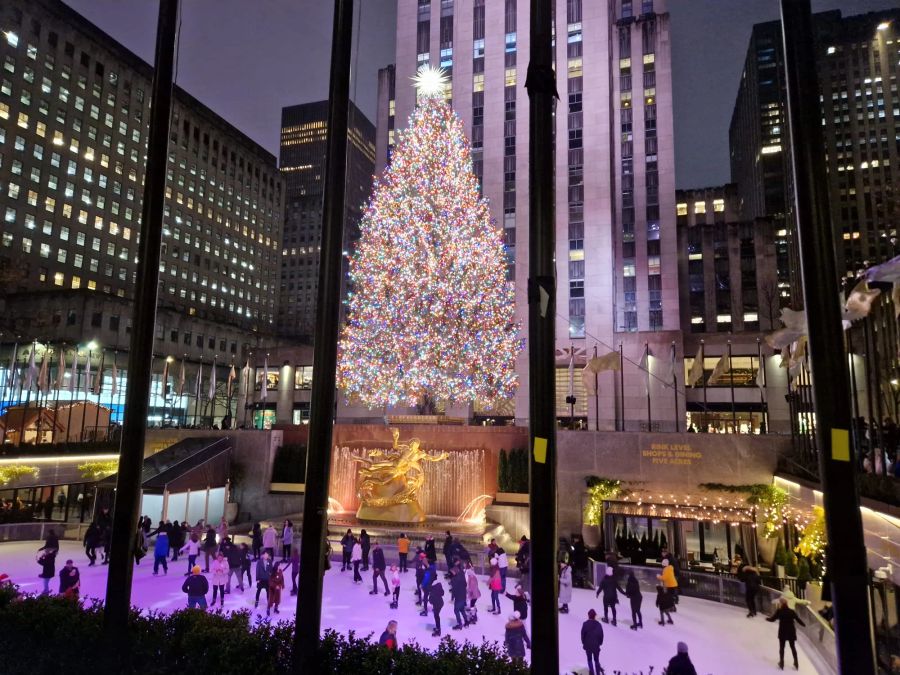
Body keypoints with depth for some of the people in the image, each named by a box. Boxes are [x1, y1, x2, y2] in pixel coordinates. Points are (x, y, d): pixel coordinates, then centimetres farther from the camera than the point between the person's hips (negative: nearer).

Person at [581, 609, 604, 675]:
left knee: (589, 660, 14)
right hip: (596, 645, 1)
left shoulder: (585, 624, -14)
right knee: (596, 660, 17)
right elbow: (601, 635, -4)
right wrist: (600, 643, 10)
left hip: (588, 645, -1)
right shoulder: (598, 624, -11)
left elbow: (582, 634, -7)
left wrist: (583, 643, 7)